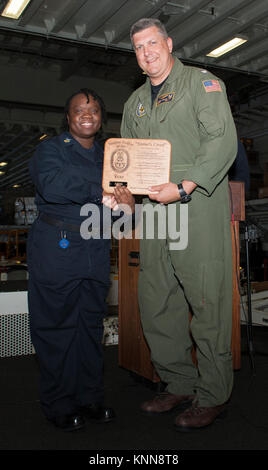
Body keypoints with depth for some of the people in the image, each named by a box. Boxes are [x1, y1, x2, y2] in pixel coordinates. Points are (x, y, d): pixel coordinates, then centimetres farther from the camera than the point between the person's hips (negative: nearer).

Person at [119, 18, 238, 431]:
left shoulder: (202, 83, 4)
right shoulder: (135, 102, 23)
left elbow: (223, 142, -9)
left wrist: (183, 187, -19)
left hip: (199, 209, -6)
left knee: (206, 303, -4)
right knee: (155, 304, 7)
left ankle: (212, 396, 11)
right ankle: (180, 386, 22)